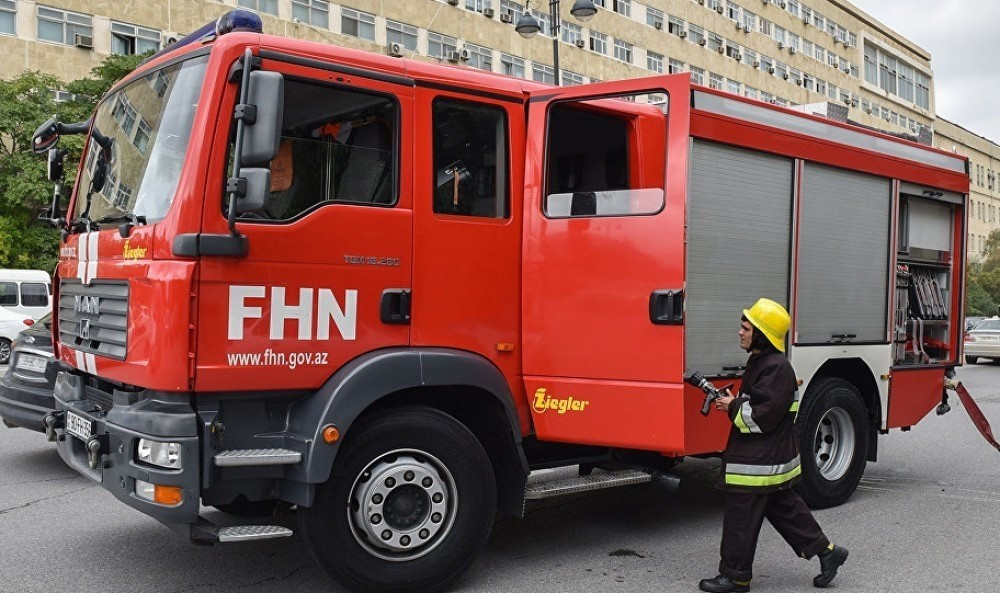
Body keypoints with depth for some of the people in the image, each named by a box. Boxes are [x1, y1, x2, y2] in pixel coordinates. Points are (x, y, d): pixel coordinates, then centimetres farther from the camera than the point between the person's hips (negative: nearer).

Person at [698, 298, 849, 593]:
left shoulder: (777, 368, -21)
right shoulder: (761, 362, 10)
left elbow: (763, 416, -25)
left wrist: (733, 407, -14)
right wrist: (733, 403, 5)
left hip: (759, 463, -10)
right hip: (774, 458, 11)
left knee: (740, 518, -1)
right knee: (785, 508, 20)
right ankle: (826, 551, 29)